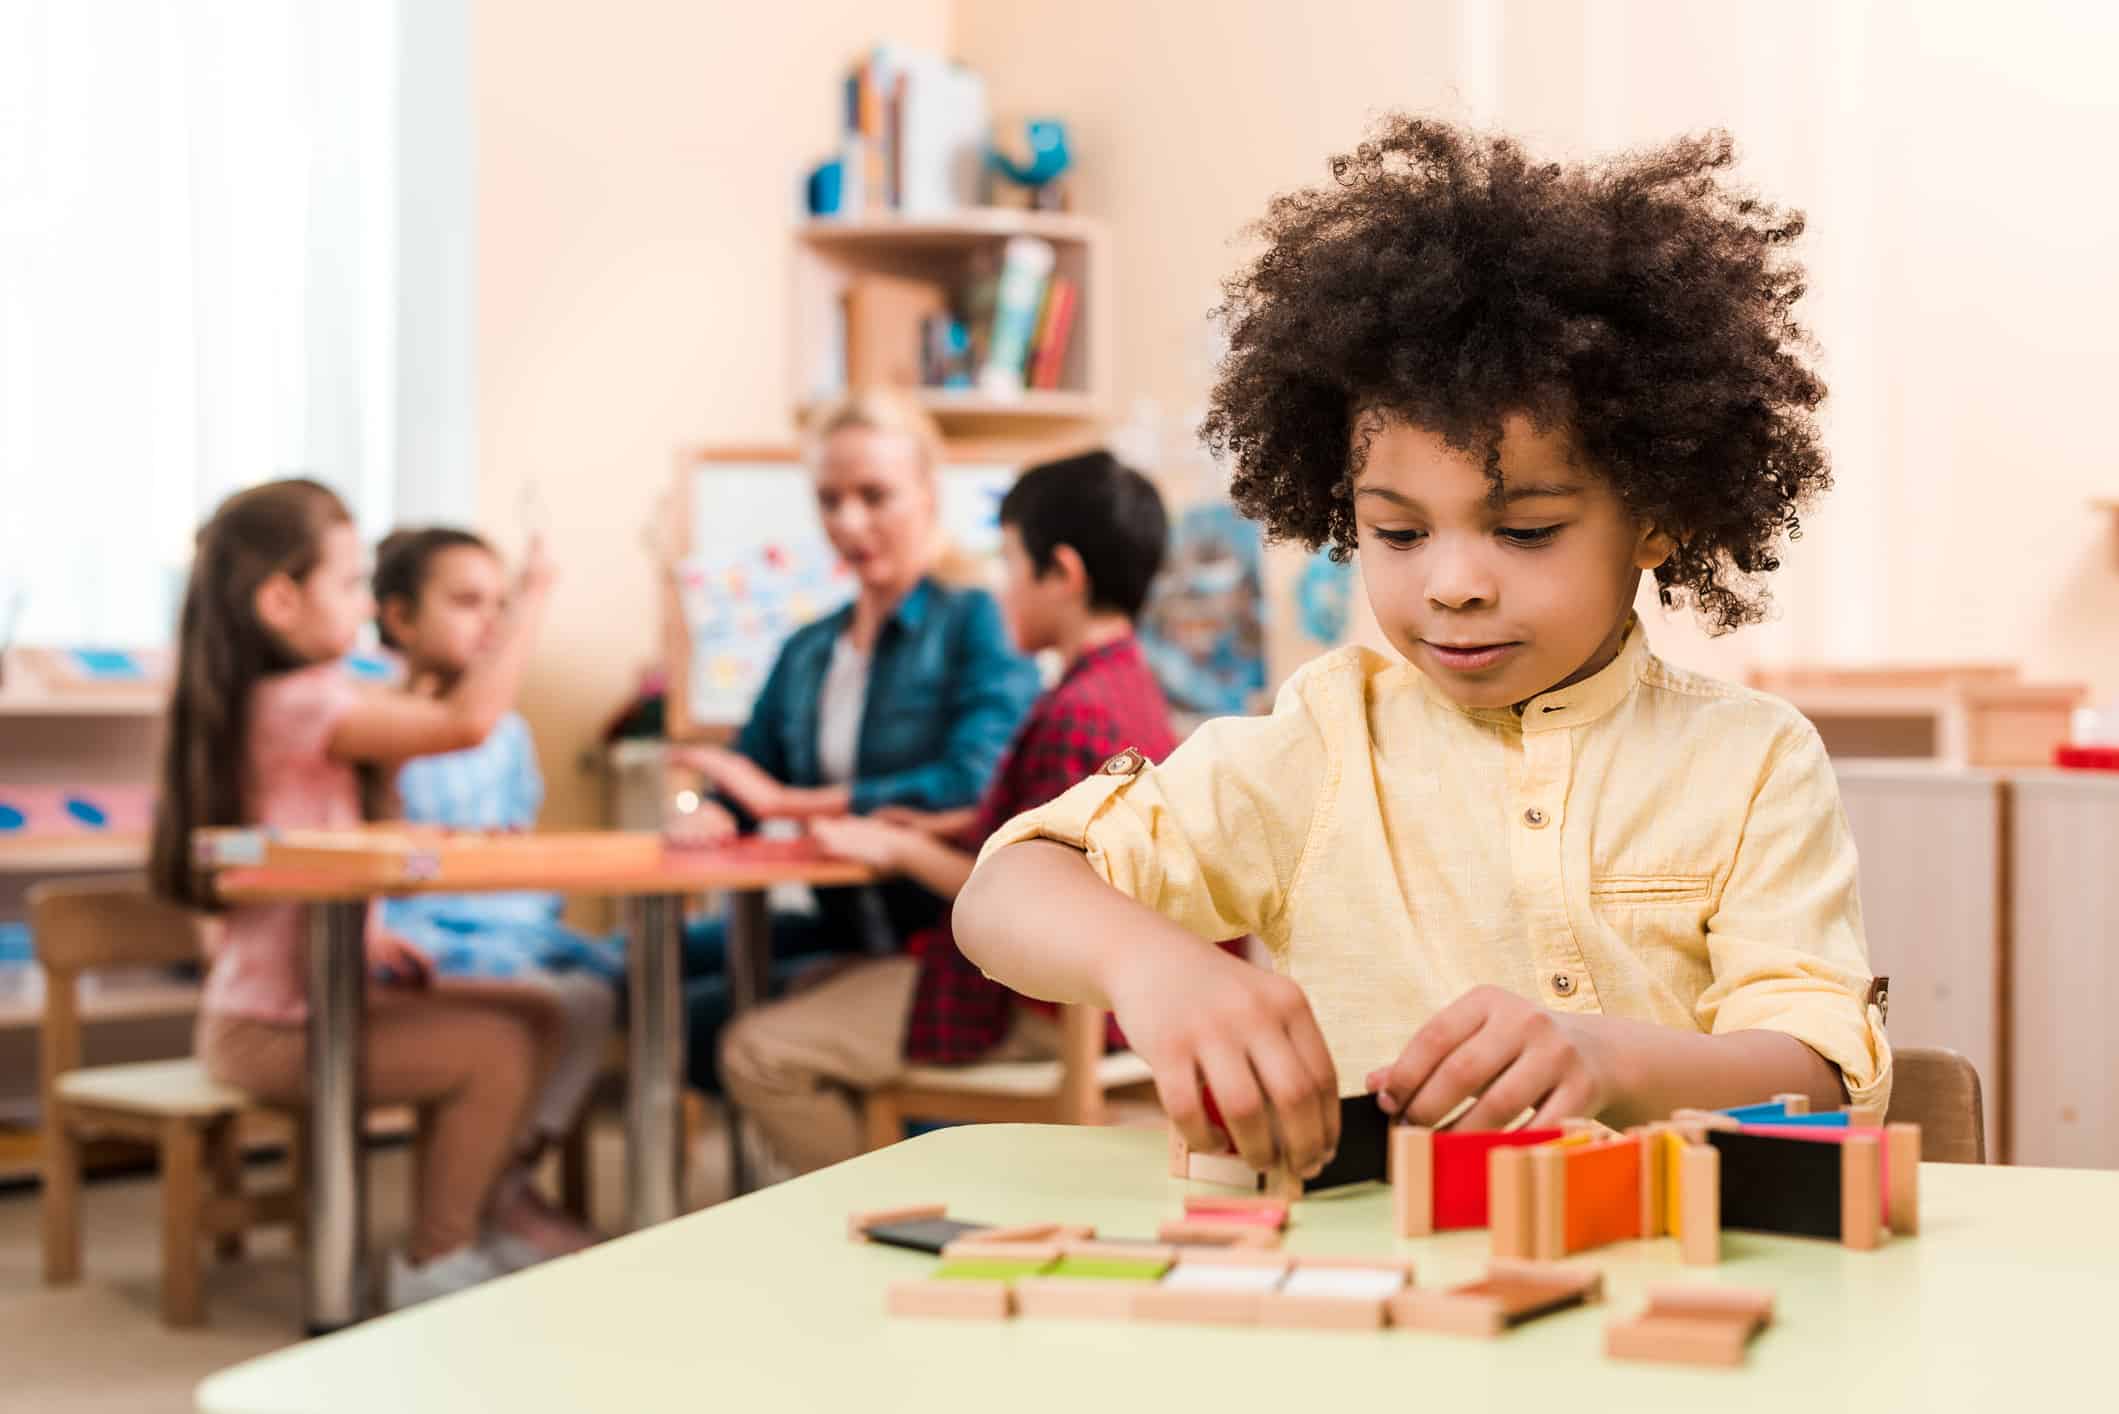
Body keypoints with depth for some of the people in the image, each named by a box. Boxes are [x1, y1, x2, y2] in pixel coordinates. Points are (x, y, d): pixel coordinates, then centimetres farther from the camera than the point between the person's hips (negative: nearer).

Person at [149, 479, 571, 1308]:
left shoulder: (258, 702, 12)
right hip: (272, 1026, -10)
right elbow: (468, 720, -30)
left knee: (533, 1015, 11)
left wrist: (366, 940, 4)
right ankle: (433, 1262, -6)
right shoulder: (296, 703, -21)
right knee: (498, 1049, -19)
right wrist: (529, 604, -18)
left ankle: (474, 1216, 22)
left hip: (316, 990, 10)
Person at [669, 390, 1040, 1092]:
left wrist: (791, 801, -17)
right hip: (844, 924, 8)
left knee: (700, 1018, -20)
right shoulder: (806, 653, 16)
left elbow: (976, 783, -19)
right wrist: (710, 816, -10)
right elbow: (741, 787, 16)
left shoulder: (975, 622, -5)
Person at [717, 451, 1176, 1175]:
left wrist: (903, 851, -12)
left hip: (1032, 1006, -11)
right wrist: (931, 833, 6)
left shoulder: (1076, 715, -23)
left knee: (758, 1052, -12)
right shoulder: (1128, 683, 10)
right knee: (808, 994, 24)